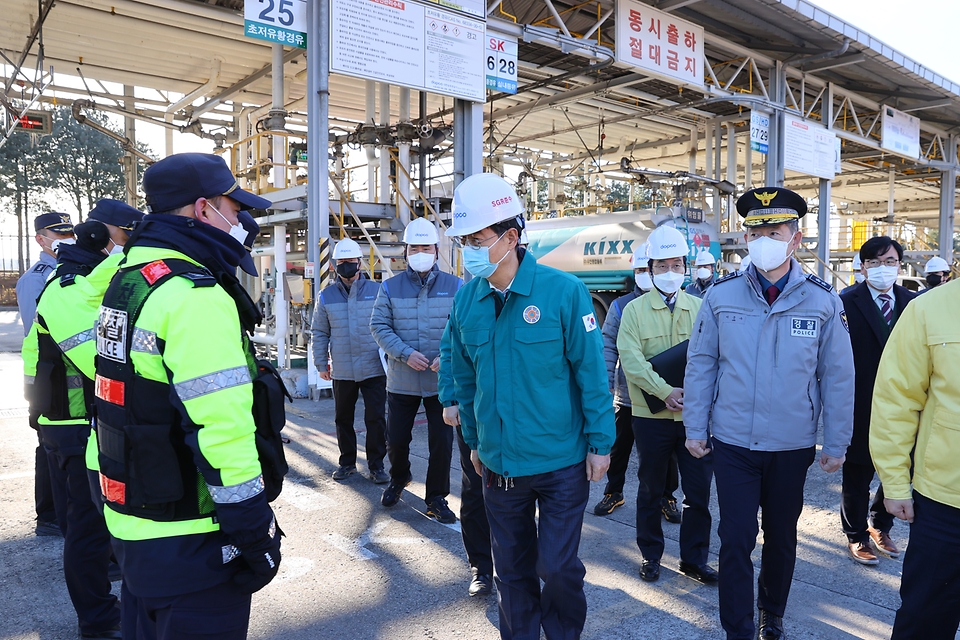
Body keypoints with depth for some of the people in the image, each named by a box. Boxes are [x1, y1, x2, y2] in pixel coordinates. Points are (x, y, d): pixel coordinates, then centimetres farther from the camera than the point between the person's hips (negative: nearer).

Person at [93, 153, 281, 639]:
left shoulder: (127, 280, 8)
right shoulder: (195, 296, -23)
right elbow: (222, 430, -27)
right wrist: (256, 532, -20)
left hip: (129, 518, 9)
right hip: (187, 542, -9)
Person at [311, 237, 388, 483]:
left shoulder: (377, 290, -1)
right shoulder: (327, 295, 4)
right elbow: (319, 332, 10)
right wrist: (321, 363, 7)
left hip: (374, 369, -2)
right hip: (341, 372, 3)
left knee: (376, 419, 1)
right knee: (343, 419, 14)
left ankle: (376, 465, 15)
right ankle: (347, 462, 30)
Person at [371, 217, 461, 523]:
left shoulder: (455, 287, -1)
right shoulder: (391, 287, 3)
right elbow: (379, 326, -2)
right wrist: (405, 353, -15)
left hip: (443, 381, -1)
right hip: (401, 381, 1)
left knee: (442, 443, 4)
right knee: (396, 439, 13)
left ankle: (436, 498, 24)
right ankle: (398, 479, 44)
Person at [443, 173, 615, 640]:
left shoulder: (563, 291, -15)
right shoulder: (466, 299, -1)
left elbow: (591, 371, -10)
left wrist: (600, 443, -8)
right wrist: (473, 440, 14)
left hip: (562, 462, -4)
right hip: (499, 462, 4)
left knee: (557, 568, 7)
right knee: (512, 569, 17)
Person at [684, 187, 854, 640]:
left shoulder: (822, 301, -6)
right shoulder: (721, 296, -6)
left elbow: (838, 377, -1)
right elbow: (700, 365, -1)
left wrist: (836, 444, 1)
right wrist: (695, 428, 0)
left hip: (792, 446, 1)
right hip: (732, 444, -1)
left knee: (781, 536, 18)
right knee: (736, 539, 3)